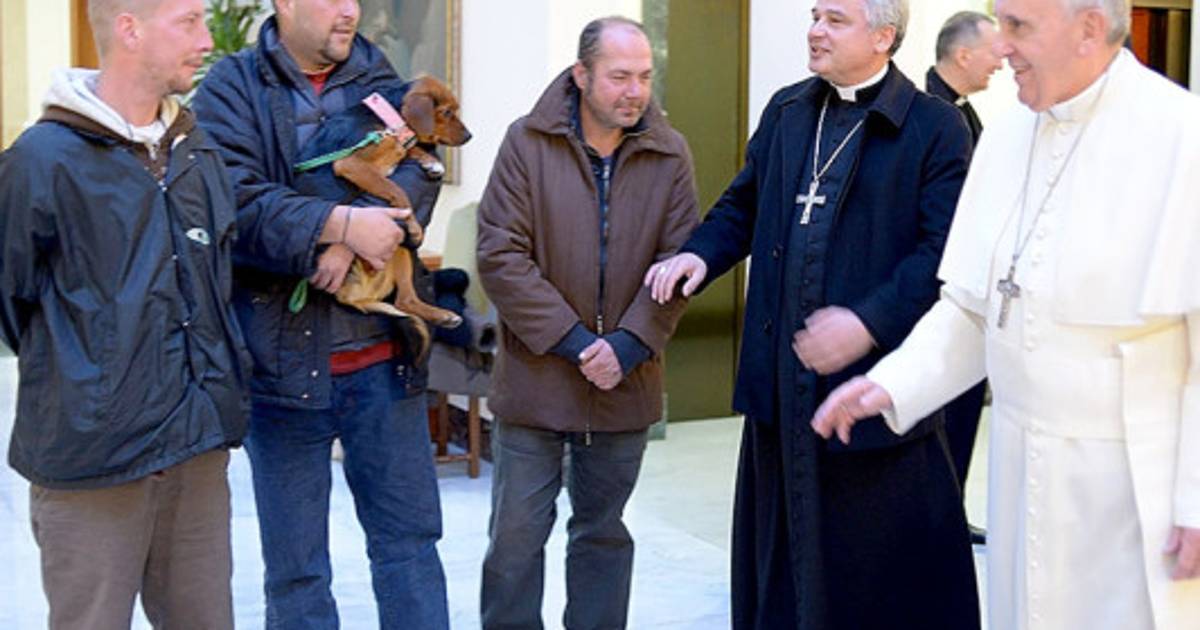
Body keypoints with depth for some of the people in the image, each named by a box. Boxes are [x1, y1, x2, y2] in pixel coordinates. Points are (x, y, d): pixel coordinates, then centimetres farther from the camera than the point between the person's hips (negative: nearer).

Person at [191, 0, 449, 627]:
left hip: (383, 357, 3)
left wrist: (350, 241, -22)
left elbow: (416, 171, -6)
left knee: (410, 538, 11)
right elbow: (238, 201, -17)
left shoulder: (377, 77, 10)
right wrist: (341, 223, -26)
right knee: (295, 566, 10)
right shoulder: (231, 88, -2)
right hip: (283, 359, -3)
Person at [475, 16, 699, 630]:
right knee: (516, 534, 4)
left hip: (625, 385, 2)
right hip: (534, 377, -2)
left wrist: (627, 345, -14)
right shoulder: (528, 142, -7)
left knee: (603, 533, 15)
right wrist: (572, 341, -15)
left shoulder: (669, 154, -1)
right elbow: (499, 255, -11)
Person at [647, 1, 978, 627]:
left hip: (876, 381, -6)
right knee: (781, 561, 16)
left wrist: (870, 323, -23)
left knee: (881, 578, 4)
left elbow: (944, 252, -14)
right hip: (781, 384, 6)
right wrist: (700, 253, 1)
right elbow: (743, 205, 21)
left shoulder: (936, 127, -7)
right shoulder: (786, 110, 12)